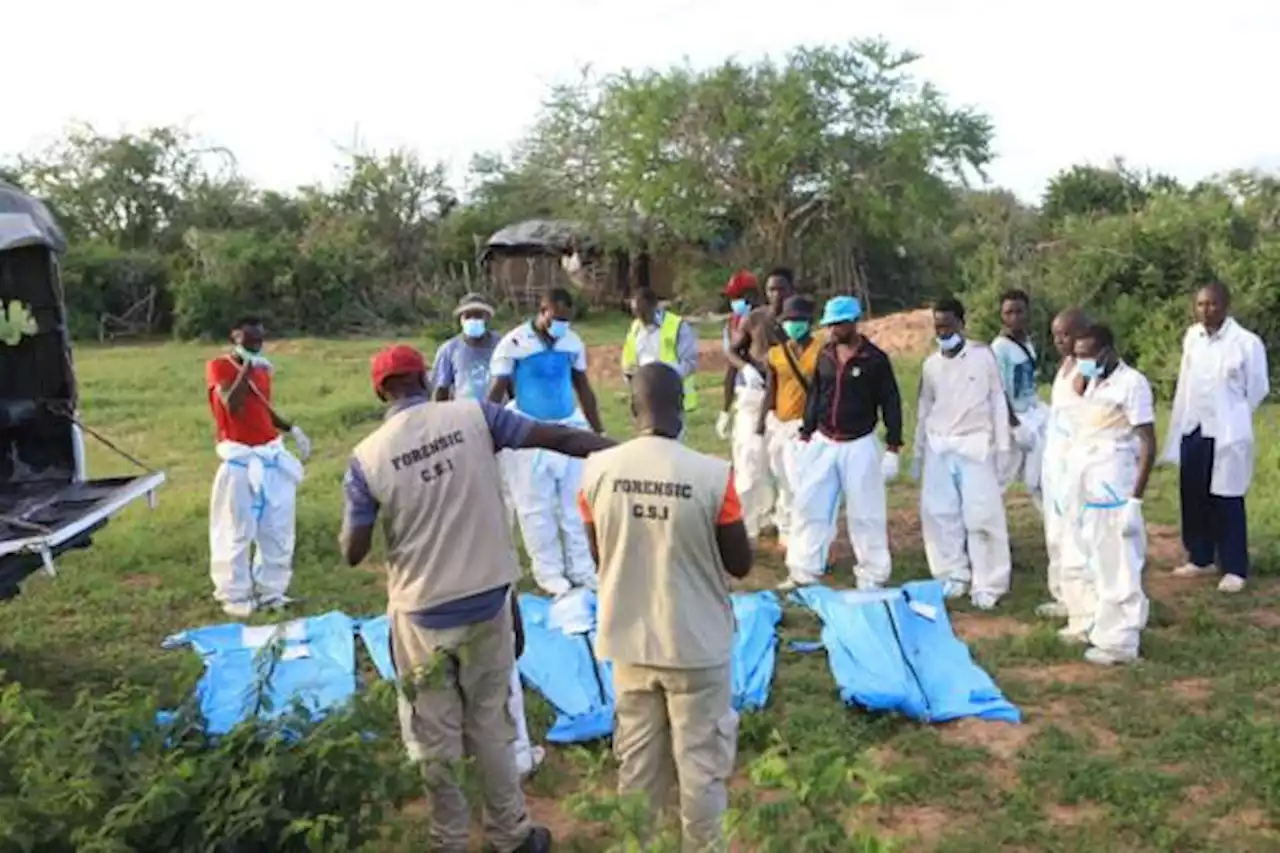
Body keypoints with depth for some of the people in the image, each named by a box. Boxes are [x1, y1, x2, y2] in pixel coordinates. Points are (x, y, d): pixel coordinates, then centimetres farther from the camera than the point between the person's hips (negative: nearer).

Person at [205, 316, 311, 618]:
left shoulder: (262, 369, 12)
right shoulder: (218, 366, -6)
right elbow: (232, 407, -21)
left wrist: (292, 429, 11)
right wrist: (246, 368, -19)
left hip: (273, 457, 6)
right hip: (240, 461, -6)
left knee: (278, 531, 10)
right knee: (237, 531, 1)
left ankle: (270, 590, 22)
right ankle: (235, 595, 12)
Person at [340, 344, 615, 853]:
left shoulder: (367, 458, -10)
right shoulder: (473, 416, -8)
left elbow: (353, 553, -5)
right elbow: (559, 438, -6)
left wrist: (356, 512, 15)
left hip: (423, 616, -2)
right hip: (489, 601, 2)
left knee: (435, 740, 17)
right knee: (490, 724, 21)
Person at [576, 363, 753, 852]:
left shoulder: (597, 470, -10)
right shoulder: (713, 475, -20)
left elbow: (600, 555, 5)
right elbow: (740, 565, -7)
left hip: (628, 639, 3)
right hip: (697, 644, -3)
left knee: (637, 758, 20)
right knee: (701, 761, 14)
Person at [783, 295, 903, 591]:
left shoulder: (875, 359, -8)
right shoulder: (824, 356, 6)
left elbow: (891, 404, -7)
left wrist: (892, 449, -10)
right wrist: (805, 438, 11)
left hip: (859, 446, -5)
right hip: (823, 443, 5)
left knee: (866, 513, 2)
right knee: (809, 507, 6)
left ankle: (872, 577, 15)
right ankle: (804, 572, 17)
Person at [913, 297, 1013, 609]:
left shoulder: (983, 355, -2)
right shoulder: (931, 364, 9)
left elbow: (997, 401, 0)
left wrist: (1002, 446, -3)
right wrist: (918, 453, 14)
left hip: (975, 445, -4)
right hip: (939, 447, 4)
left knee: (982, 516, -5)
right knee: (938, 512, 4)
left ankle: (987, 584, 3)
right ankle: (954, 576, 17)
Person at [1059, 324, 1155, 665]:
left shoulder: (1131, 382, -11)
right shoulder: (1090, 383, 13)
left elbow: (1148, 445, -14)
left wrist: (1135, 499, -17)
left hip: (1111, 488, -8)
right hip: (1081, 486, 8)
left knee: (1115, 568, -1)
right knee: (1080, 562, 17)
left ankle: (1119, 642, 8)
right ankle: (1089, 624, 33)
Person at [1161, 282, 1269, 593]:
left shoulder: (1247, 342, -11)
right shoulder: (1191, 337, 5)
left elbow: (1258, 389, -2)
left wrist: (1232, 420, 6)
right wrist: (1182, 422, 12)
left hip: (1226, 434, -5)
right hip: (1192, 430, 5)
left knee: (1226, 501, 1)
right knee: (1193, 497, 12)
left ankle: (1234, 569, 12)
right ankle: (1200, 558, 26)